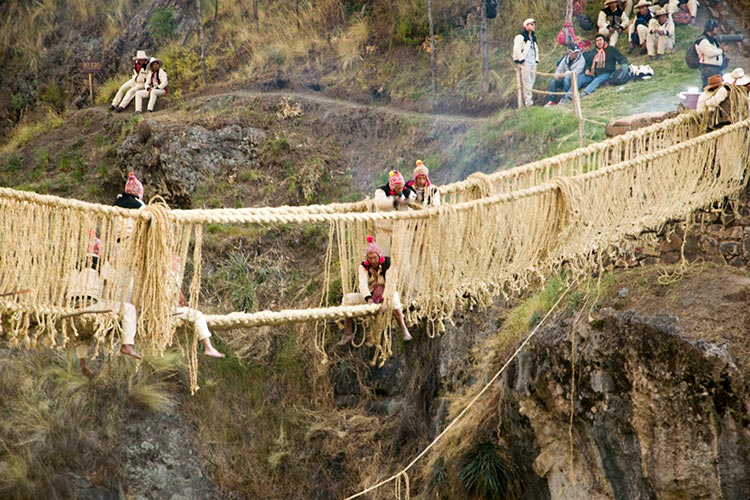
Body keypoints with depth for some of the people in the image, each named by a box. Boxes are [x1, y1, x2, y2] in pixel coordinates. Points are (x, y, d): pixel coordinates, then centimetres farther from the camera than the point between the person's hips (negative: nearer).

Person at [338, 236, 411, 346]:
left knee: (393, 300, -39)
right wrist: (369, 299, -46)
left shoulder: (387, 264, -16)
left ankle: (404, 330, -29)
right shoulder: (363, 267, -9)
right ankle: (348, 333, -12)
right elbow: (363, 284, -26)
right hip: (369, 295, 3)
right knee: (347, 299, -20)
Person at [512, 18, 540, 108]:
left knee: (532, 82, 8)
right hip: (525, 63, -9)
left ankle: (530, 102, 13)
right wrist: (521, 59, -18)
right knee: (527, 84, -12)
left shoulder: (533, 38, 21)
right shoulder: (521, 37, -7)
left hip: (533, 63, 9)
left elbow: (536, 49, 32)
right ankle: (528, 103, -13)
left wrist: (536, 60, 19)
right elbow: (516, 49, -17)